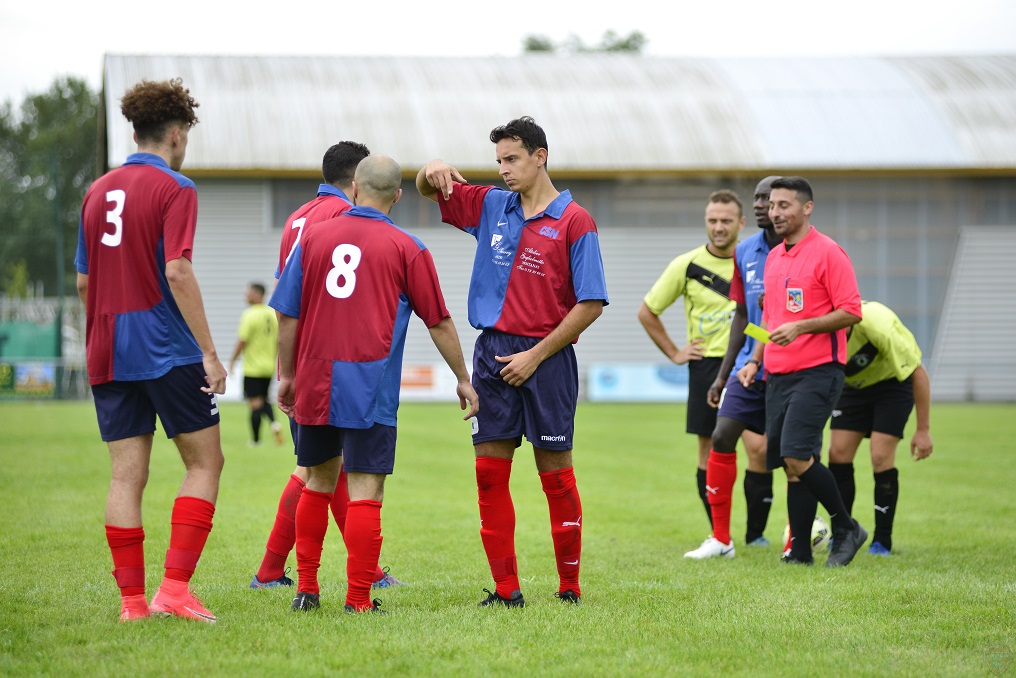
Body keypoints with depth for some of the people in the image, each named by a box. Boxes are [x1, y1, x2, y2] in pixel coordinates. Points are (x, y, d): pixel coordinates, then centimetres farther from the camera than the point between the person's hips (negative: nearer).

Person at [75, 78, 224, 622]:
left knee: (127, 475, 5)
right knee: (204, 462, 2)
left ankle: (132, 599, 3)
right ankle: (175, 585, -8)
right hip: (167, 351, -6)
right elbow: (177, 273, -16)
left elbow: (83, 281, 15)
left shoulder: (98, 191, 12)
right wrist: (209, 352, -15)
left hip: (108, 353, 6)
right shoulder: (174, 189, -7)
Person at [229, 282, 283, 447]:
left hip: (253, 367, -6)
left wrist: (232, 361, -3)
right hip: (269, 366, 6)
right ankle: (274, 423, -6)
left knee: (255, 403, -2)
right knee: (264, 399, 19)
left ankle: (255, 439, 3)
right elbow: (279, 341, 10)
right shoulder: (273, 314, 6)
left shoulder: (249, 315, -14)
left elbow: (242, 341, -15)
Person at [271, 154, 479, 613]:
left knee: (318, 483, 17)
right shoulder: (406, 249, -1)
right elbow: (439, 323, 4)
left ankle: (306, 590, 20)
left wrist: (287, 376, 18)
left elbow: (288, 314, 7)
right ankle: (358, 600, -5)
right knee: (365, 493, -2)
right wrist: (463, 380, 15)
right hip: (371, 390, -3)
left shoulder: (313, 237, 6)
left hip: (314, 384, 3)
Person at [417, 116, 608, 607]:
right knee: (490, 471, 1)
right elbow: (430, 190, 21)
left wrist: (535, 356, -11)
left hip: (545, 358, -5)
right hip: (492, 353, 5)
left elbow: (591, 304, -9)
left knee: (555, 472, 0)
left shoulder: (574, 222, -5)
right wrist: (432, 170, -5)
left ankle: (570, 587, 8)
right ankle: (506, 588, 5)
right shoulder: (491, 206, 11)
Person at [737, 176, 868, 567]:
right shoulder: (773, 257, 16)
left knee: (797, 457, -17)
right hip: (778, 374, 8)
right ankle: (800, 551, 8)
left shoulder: (827, 253, -8)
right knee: (791, 464, 5)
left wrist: (801, 327, -21)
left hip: (817, 372, -8)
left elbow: (851, 312, -13)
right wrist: (755, 360, 15)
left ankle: (845, 528, 0)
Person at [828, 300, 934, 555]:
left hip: (894, 382, -4)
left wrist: (923, 430, -23)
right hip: (853, 384, 4)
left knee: (881, 456, -15)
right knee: (838, 453, -8)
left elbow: (918, 372, -26)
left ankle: (882, 541, -4)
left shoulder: (876, 325, -38)